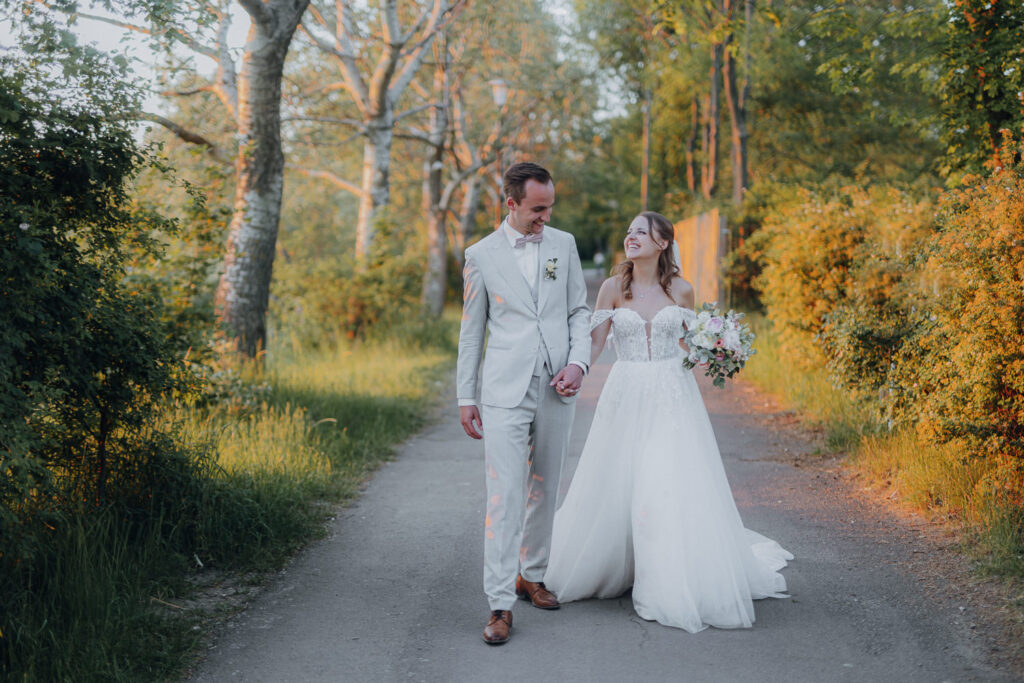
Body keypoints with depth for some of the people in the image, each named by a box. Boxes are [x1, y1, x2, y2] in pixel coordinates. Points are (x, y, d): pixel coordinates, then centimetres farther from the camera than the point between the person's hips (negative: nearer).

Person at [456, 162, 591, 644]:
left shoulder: (564, 244, 7)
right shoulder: (481, 255, 1)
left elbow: (579, 310, 11)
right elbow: (471, 331, 5)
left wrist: (578, 363, -6)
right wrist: (465, 397, 3)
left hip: (556, 388, 3)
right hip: (505, 391, -3)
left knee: (544, 489, 12)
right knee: (504, 494, -9)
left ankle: (531, 576, 30)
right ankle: (500, 604, -7)